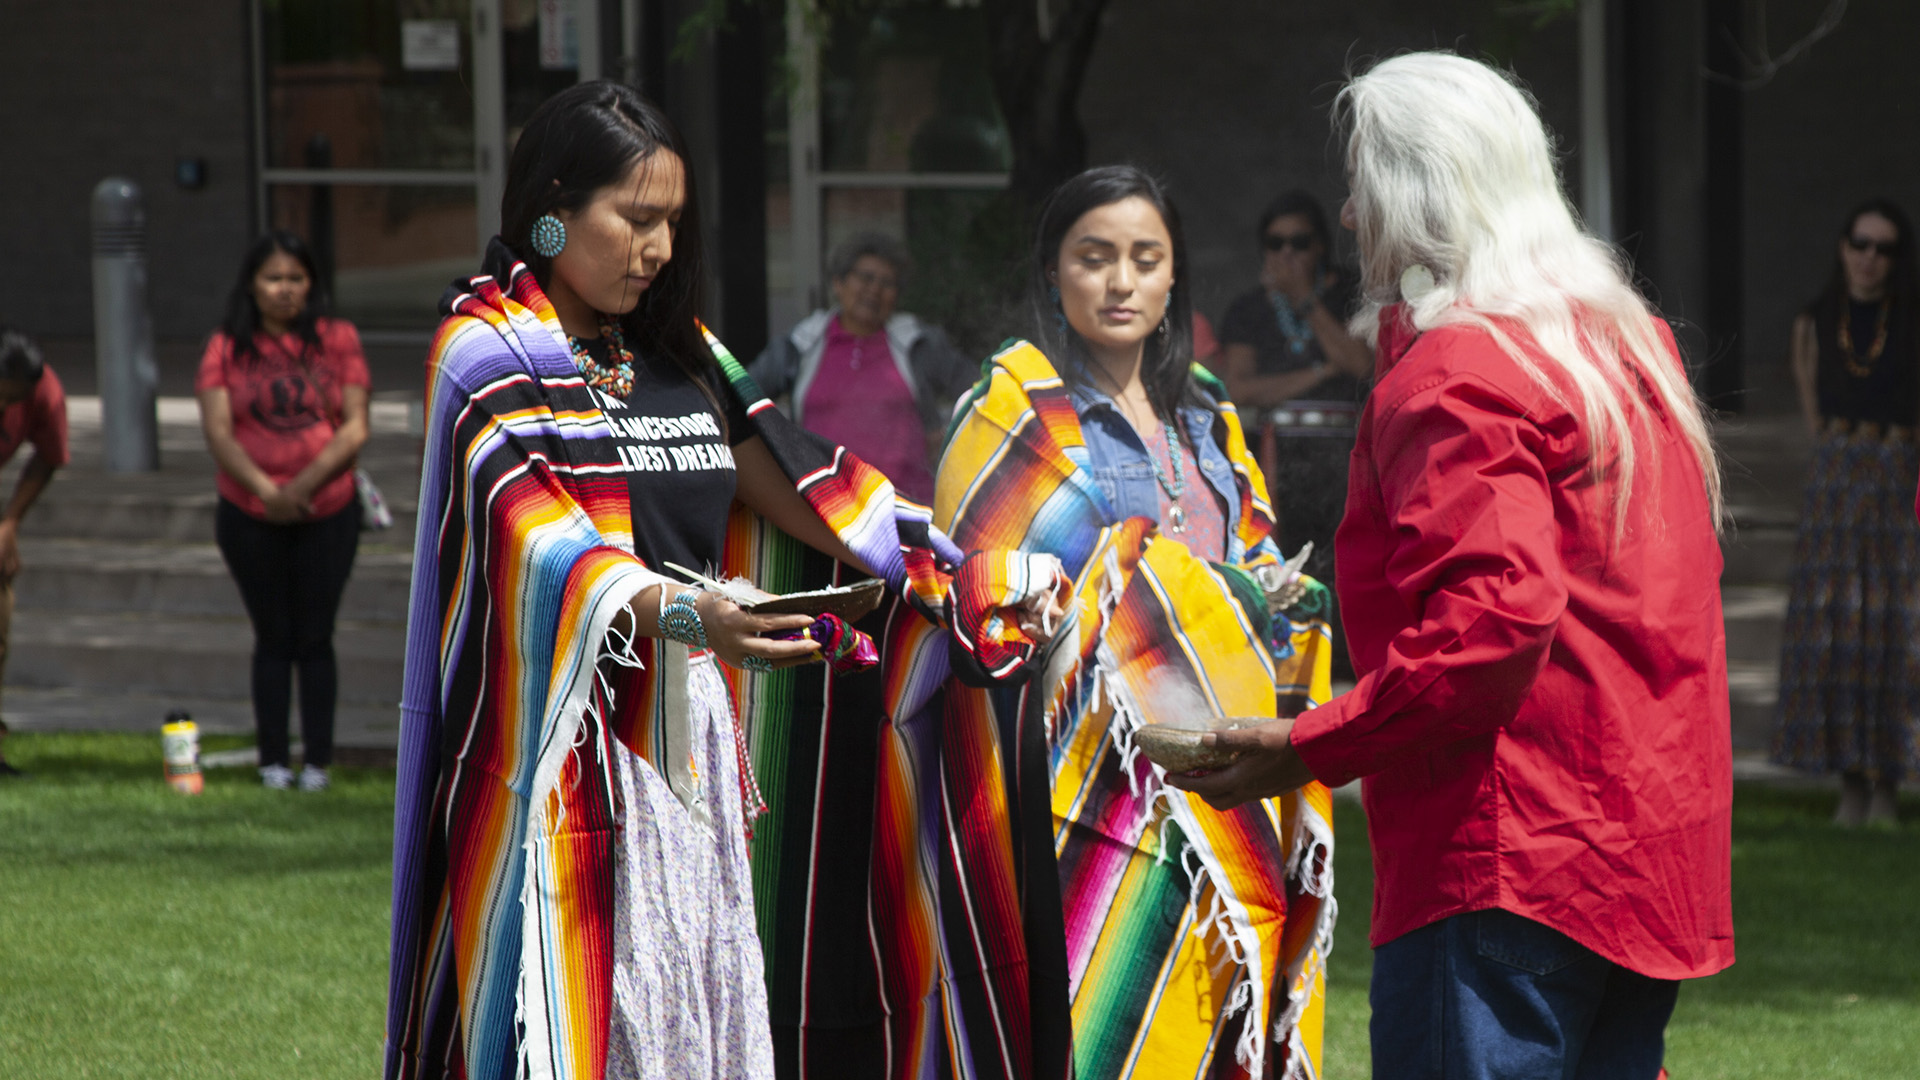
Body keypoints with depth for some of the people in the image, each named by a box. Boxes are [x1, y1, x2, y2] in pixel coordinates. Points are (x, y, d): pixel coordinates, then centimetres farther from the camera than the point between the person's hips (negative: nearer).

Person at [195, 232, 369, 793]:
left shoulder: (338, 340, 1)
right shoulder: (226, 349, 1)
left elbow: (355, 427, -4)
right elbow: (218, 431, -7)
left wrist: (311, 479, -19)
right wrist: (265, 489, -21)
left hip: (327, 513, 0)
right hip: (250, 516, 0)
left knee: (315, 638, 3)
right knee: (274, 638, 7)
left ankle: (318, 761, 9)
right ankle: (274, 760, 13)